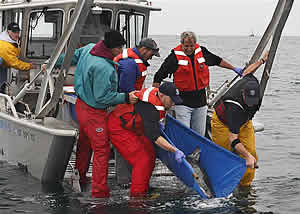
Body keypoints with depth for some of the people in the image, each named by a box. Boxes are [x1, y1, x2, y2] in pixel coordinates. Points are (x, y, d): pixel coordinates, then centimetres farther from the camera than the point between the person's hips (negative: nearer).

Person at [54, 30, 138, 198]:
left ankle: (79, 179, 40)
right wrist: (126, 98, -19)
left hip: (81, 105, 10)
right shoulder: (103, 68, -31)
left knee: (84, 144, 24)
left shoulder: (89, 48, -3)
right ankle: (99, 193, -3)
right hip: (94, 113, -10)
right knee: (102, 149, -4)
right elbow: (103, 97, -25)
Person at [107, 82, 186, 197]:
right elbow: (154, 137, -36)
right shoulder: (150, 108, -32)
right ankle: (137, 195, -7)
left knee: (150, 155, 6)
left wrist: (156, 123, 18)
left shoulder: (156, 92, -4)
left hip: (132, 126, 10)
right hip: (118, 128, -10)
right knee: (142, 159, -15)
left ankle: (144, 190, 15)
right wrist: (175, 151, -39)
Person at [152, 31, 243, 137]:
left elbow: (218, 61, 22)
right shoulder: (175, 57, -9)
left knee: (200, 134, 11)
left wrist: (234, 69, 30)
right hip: (182, 102, -5)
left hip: (200, 101, 5)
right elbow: (159, 76, -7)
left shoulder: (202, 52, 4)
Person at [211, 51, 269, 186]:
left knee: (251, 152, -4)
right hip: (223, 123, -6)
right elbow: (233, 139, -49)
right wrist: (247, 156, -59)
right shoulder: (235, 108, -45)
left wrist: (262, 61, 11)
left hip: (244, 122, 6)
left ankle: (245, 185, 7)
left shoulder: (252, 82, -28)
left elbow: (246, 73, 0)